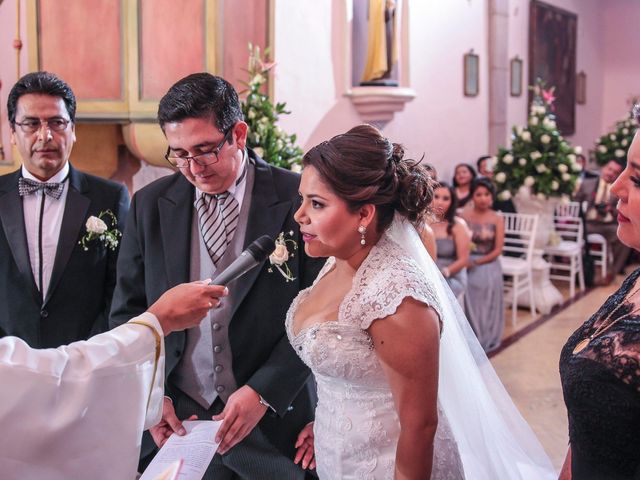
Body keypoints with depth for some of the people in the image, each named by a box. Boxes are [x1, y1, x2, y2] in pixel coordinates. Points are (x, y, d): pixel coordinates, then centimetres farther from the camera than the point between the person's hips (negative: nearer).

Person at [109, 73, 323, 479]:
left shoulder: (298, 198, -10)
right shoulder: (150, 205, 1)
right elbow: (128, 311, 6)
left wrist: (263, 392, -15)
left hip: (274, 424, -2)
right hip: (176, 419, 3)